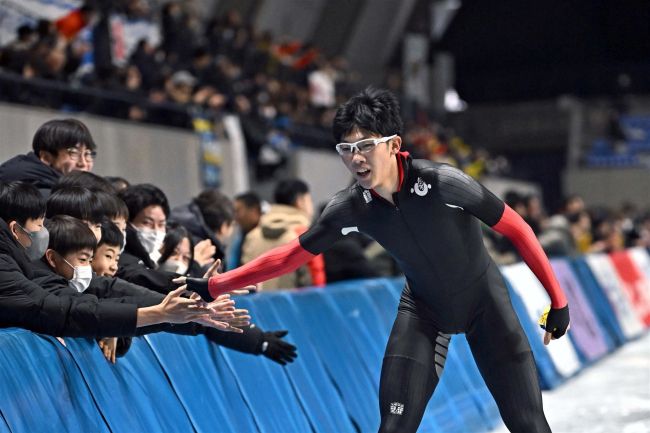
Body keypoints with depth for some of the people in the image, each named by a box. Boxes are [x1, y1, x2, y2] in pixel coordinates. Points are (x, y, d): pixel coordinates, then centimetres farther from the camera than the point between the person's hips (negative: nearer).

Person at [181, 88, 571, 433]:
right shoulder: (351, 208, -18)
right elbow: (291, 255, -7)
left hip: (484, 300, -2)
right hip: (423, 309, 2)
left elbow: (518, 229, -19)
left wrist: (558, 300, -14)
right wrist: (213, 286, -9)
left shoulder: (443, 182, -30)